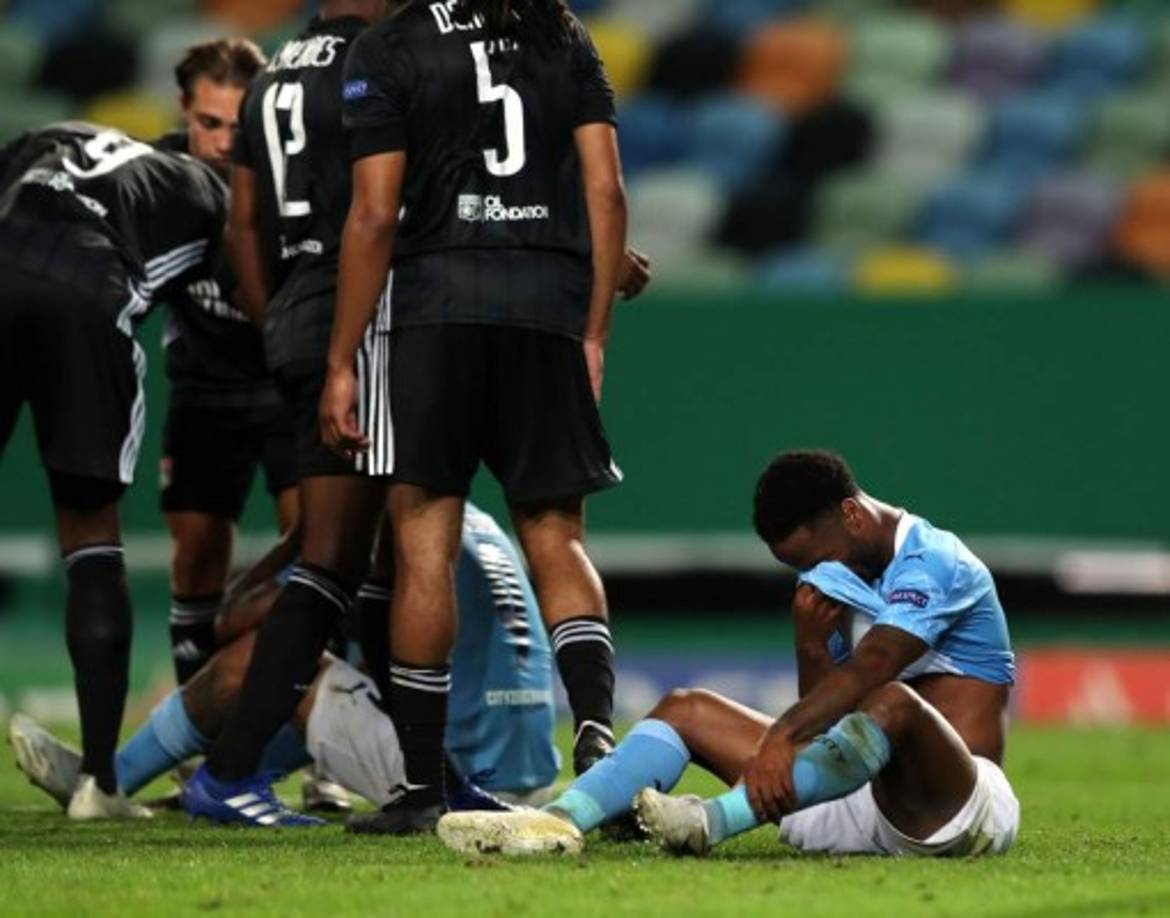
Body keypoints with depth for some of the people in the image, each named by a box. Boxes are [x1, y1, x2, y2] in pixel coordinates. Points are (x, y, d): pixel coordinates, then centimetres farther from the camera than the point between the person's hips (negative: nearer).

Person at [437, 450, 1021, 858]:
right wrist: (810, 646, -8)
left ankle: (715, 821, -56)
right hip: (858, 809, 8)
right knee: (687, 708, 1)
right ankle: (560, 820, -25)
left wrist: (782, 735, -43)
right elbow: (825, 721, 10)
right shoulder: (849, 588, 15)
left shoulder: (934, 563, -11)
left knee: (894, 702, -41)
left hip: (952, 807, -8)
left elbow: (870, 666, -29)